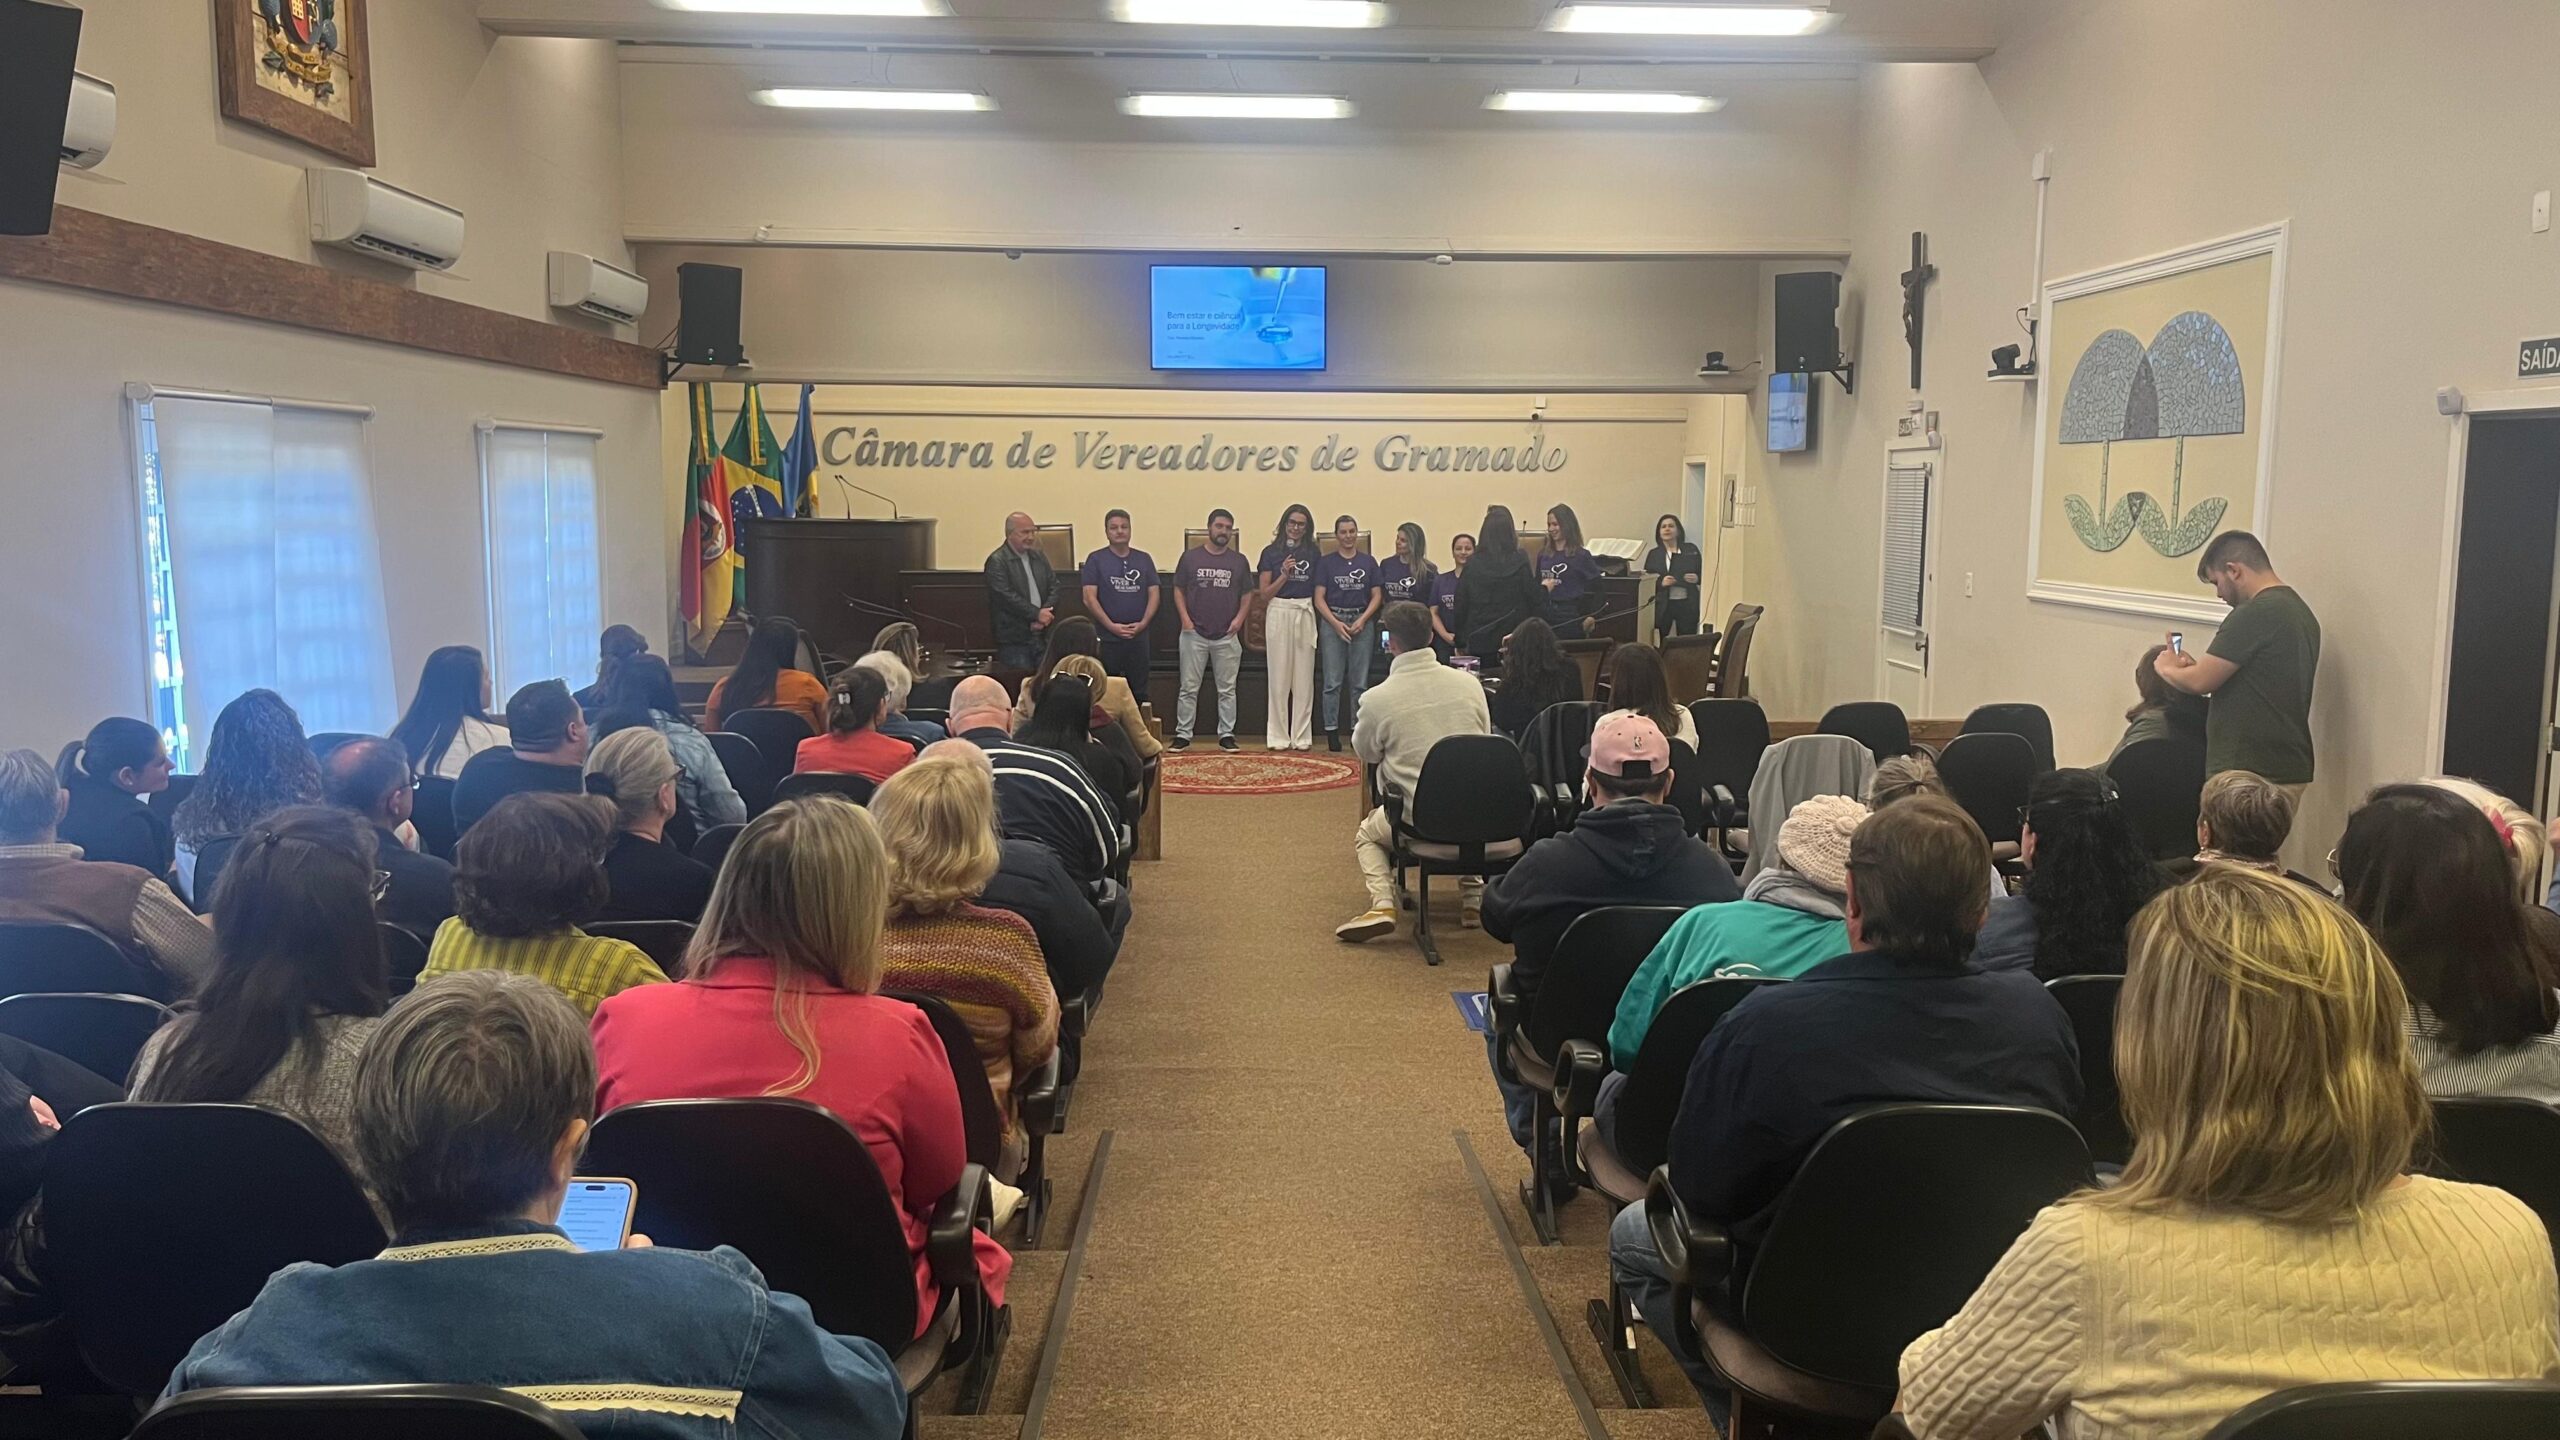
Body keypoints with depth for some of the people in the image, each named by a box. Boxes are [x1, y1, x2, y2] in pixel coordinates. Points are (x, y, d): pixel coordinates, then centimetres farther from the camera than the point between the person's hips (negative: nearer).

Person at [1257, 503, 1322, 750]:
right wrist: (1284, 575, -12)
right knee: (1279, 677, 0)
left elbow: (1318, 588, 12)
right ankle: (1278, 737, 5)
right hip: (1279, 613, -2)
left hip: (1305, 614, 2)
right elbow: (1264, 593, 2)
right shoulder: (1271, 552, 4)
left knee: (1304, 678, 2)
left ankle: (1302, 736, 7)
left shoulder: (1312, 553, 9)